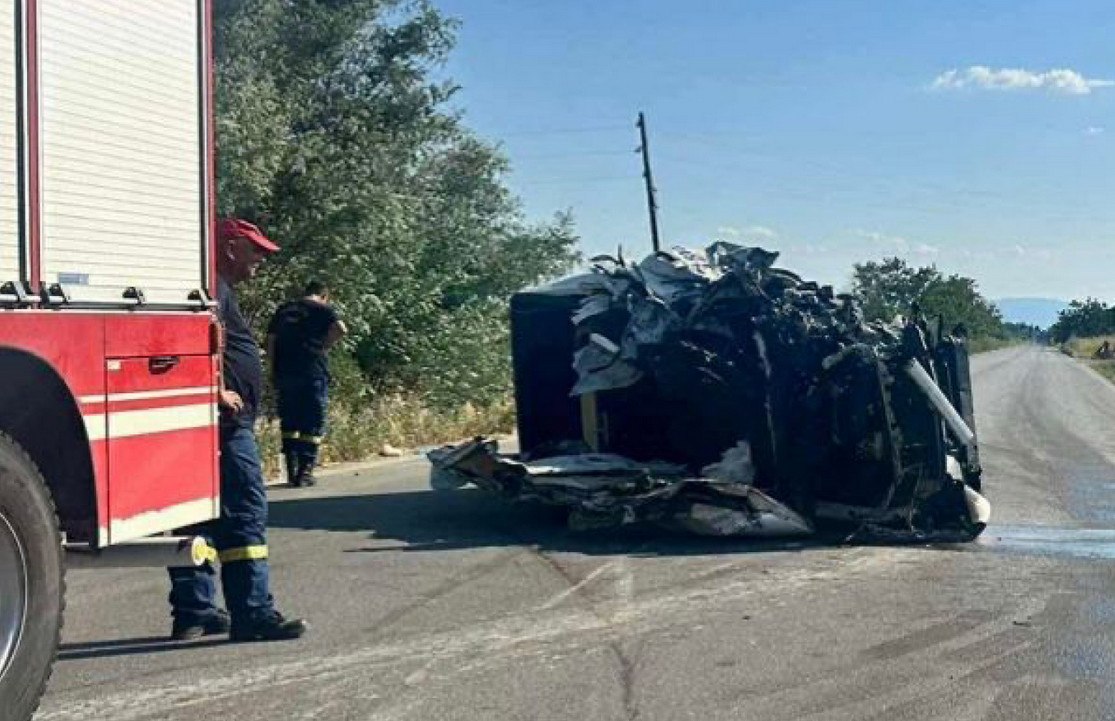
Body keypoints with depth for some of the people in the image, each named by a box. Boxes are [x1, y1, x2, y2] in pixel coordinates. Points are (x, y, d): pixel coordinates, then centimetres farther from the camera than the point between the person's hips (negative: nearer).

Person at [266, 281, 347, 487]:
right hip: (312, 372, -5)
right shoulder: (322, 309, 2)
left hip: (283, 372, 5)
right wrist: (324, 346, -2)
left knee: (289, 423, 13)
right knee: (312, 424, 1)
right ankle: (305, 472, -2)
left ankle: (292, 470, 14)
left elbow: (270, 341, 16)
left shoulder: (283, 310, 18)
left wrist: (274, 370, 17)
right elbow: (340, 329, -16)